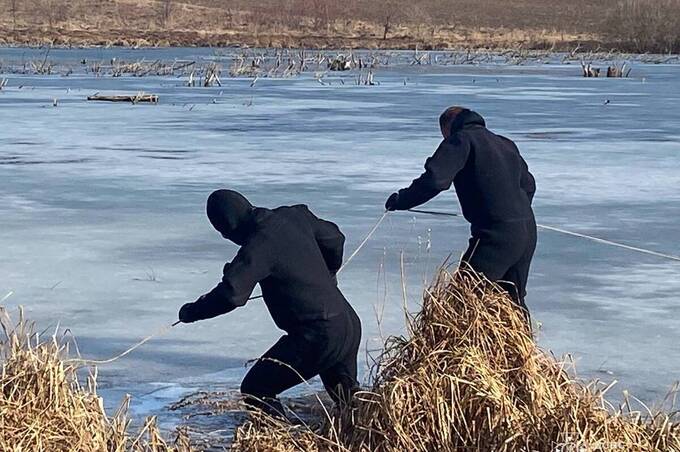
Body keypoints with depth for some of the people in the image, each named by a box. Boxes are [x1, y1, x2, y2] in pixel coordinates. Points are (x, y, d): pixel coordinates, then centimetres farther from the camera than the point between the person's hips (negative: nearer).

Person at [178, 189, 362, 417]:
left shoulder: (259, 245, -17)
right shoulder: (295, 216, 6)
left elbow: (231, 295, -26)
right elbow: (334, 238, 24)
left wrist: (192, 311, -8)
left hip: (316, 336, -8)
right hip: (350, 325, 8)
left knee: (255, 390, 3)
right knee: (349, 399, 27)